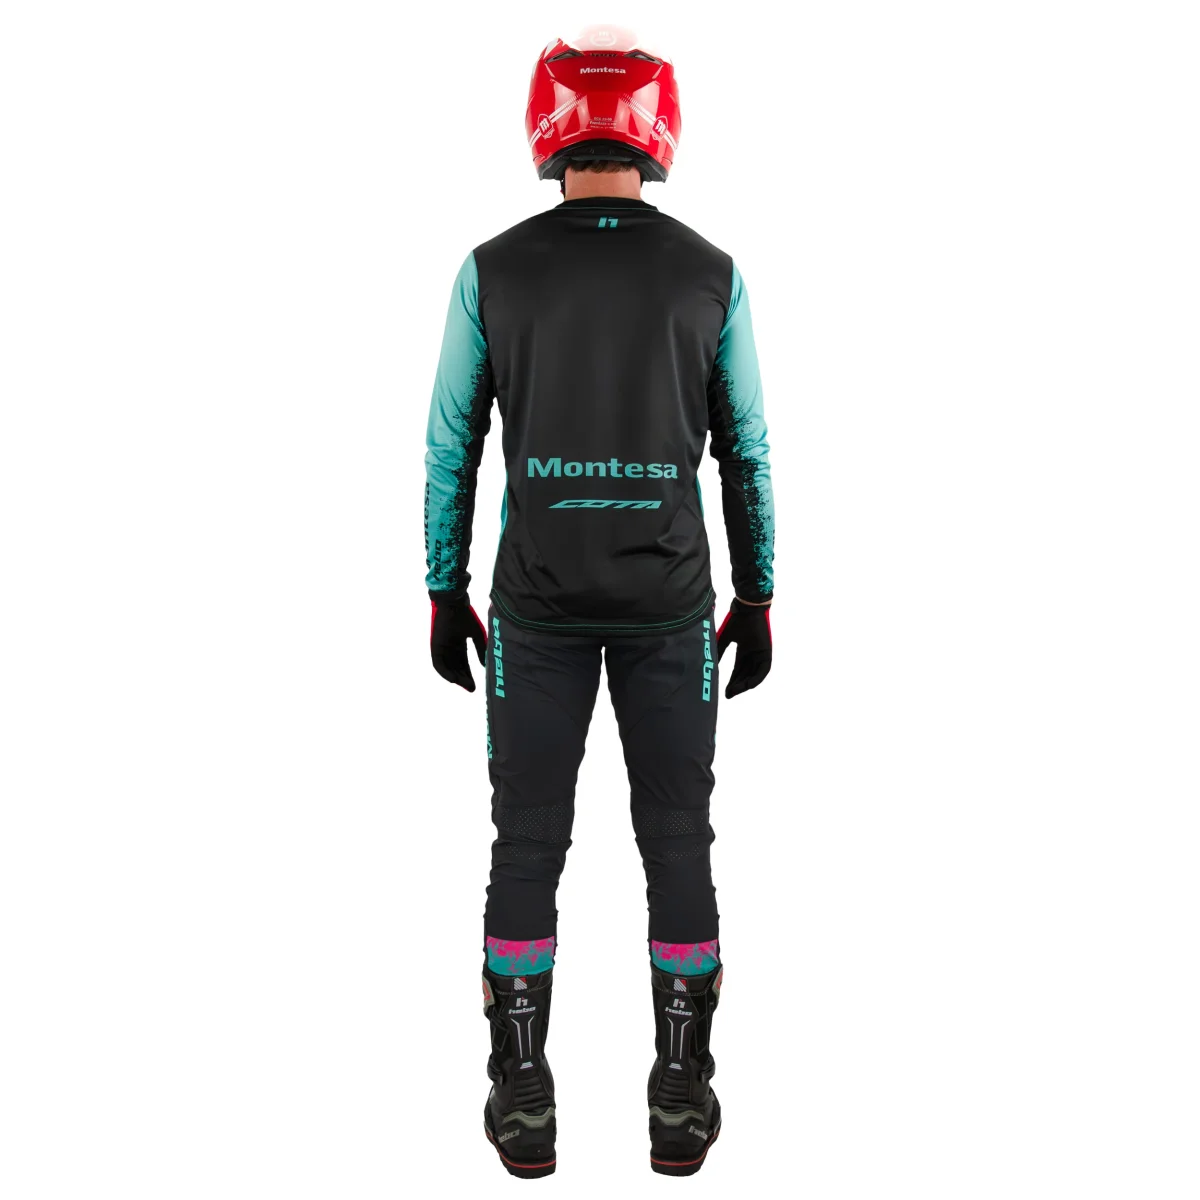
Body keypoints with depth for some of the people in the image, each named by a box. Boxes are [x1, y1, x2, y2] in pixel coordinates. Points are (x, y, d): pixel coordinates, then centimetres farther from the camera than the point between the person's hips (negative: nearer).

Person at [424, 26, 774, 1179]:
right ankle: (681, 1100, 17)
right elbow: (745, 456, 2)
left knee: (528, 844, 9)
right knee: (676, 841, 10)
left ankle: (523, 1102, 15)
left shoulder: (493, 270, -2)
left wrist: (444, 593, 10)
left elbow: (451, 447, 0)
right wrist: (757, 599, 11)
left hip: (539, 601, 0)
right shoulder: (711, 275, 0)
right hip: (668, 603, 1)